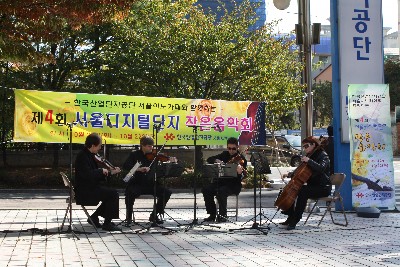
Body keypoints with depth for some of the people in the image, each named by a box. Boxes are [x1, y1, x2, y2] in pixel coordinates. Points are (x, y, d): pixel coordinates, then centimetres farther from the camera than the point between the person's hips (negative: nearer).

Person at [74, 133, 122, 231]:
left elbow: (95, 174, 18)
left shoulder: (90, 155, 14)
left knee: (112, 194, 8)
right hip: (84, 191, -10)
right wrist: (101, 170, -16)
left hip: (90, 188, 10)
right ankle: (107, 223, -10)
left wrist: (111, 172, 8)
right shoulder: (82, 156, -17)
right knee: (113, 194, -16)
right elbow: (88, 174, -29)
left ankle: (94, 217, 13)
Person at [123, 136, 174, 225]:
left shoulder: (154, 155, 8)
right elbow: (125, 166, -11)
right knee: (130, 193, -33)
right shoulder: (134, 155, 3)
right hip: (137, 184, -3)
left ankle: (155, 215, 3)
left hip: (151, 184, 3)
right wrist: (139, 169, -27)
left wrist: (171, 160, -22)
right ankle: (129, 216, -7)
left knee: (167, 192, -16)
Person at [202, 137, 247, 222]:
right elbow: (209, 159, 13)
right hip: (222, 181, 6)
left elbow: (241, 177, -17)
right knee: (206, 189, -18)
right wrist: (216, 160, -9)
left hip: (234, 184, -6)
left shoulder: (241, 159, -7)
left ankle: (223, 215, -18)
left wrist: (240, 173, -41)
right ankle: (212, 214, -8)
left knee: (221, 191, -34)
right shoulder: (225, 155, 10)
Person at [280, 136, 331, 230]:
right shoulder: (309, 156, 15)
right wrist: (289, 174, 5)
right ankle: (291, 217, -1)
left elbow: (321, 168, -29)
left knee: (303, 191, -33)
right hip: (312, 186, 9)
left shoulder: (323, 155, -9)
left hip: (323, 188, -9)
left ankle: (295, 220, -29)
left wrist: (309, 161, -32)